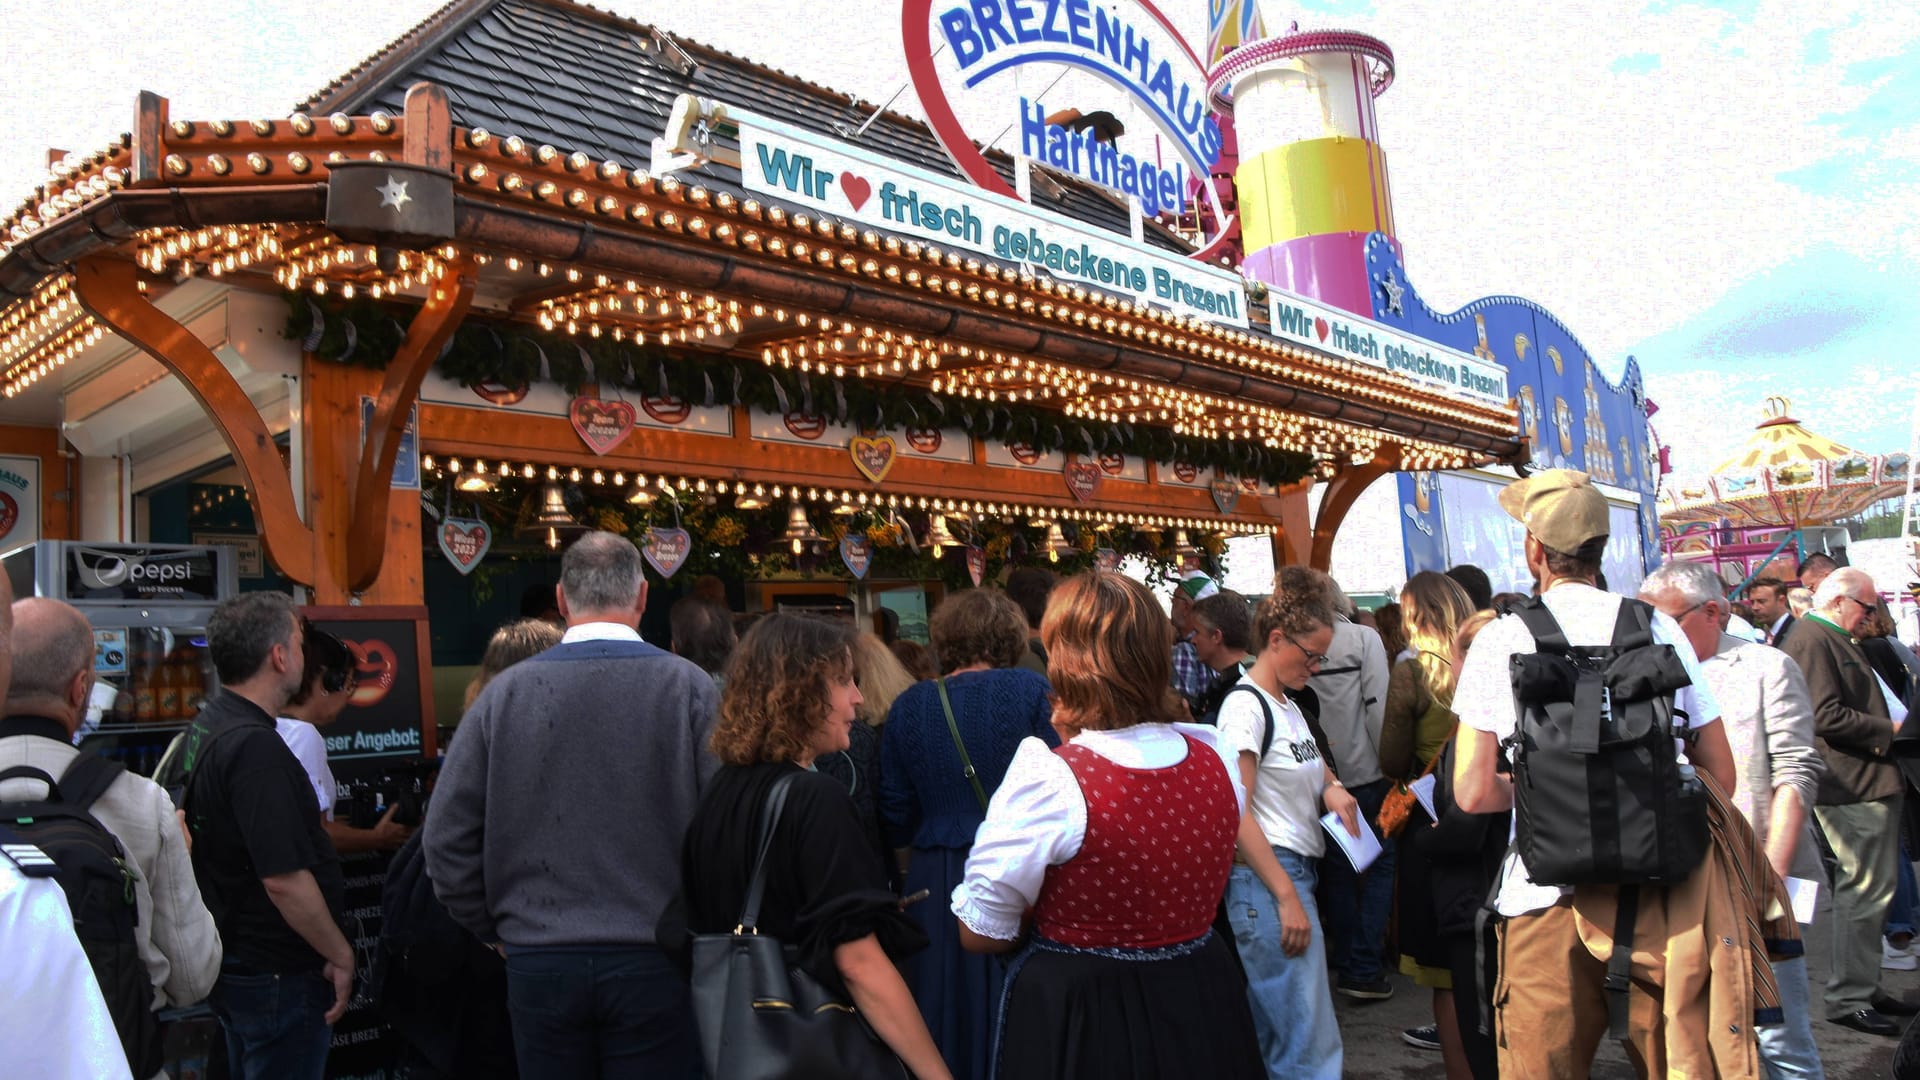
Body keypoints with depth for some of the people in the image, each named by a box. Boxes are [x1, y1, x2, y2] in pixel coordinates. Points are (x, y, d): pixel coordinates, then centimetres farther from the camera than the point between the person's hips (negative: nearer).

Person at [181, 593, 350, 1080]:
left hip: (231, 962, 10)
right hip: (279, 975, -10)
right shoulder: (257, 748, -25)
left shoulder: (204, 729, 6)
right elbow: (285, 880, -27)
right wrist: (341, 955, -16)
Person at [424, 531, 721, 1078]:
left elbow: (446, 841, 1)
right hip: (655, 963, -2)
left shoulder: (505, 692, -2)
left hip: (539, 964, 2)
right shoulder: (688, 687, -8)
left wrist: (500, 929, 13)